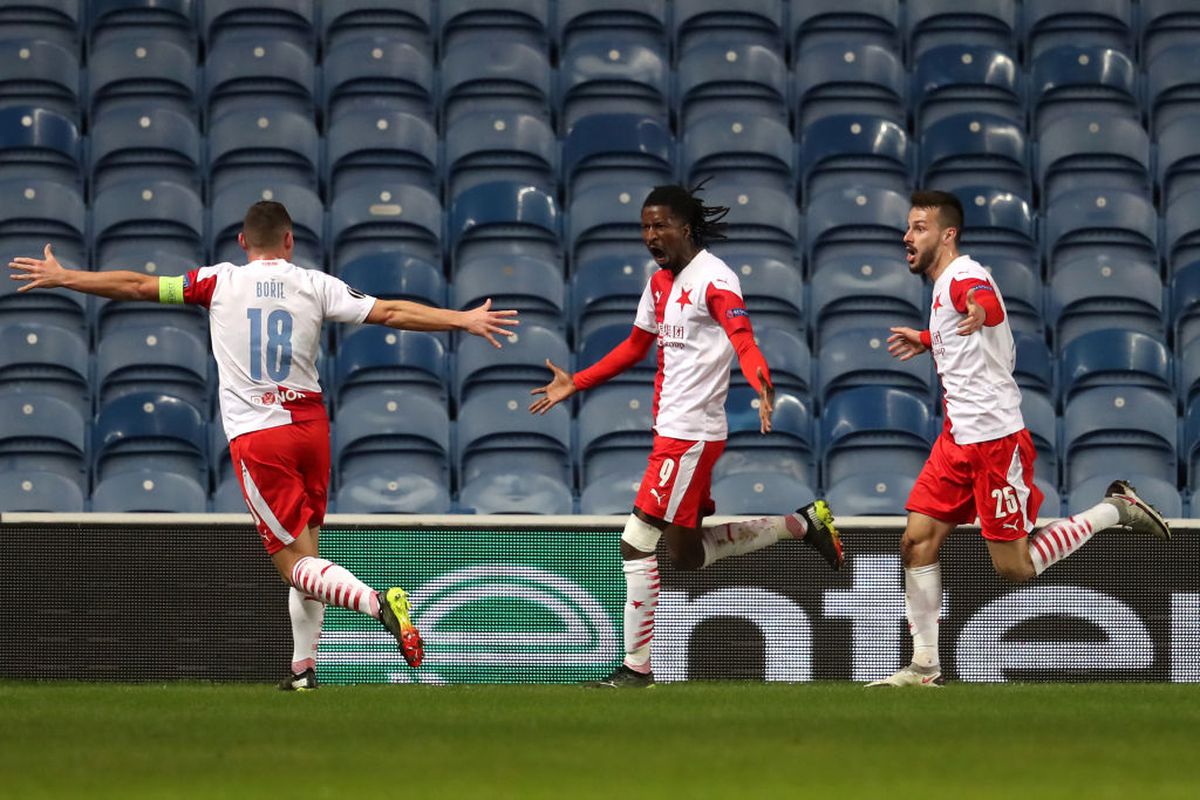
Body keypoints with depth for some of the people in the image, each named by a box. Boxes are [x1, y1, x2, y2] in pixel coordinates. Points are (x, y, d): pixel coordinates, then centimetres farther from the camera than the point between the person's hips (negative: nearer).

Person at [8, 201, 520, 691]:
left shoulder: (220, 282, 1)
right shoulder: (315, 285, 4)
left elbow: (138, 286, 5)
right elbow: (387, 312, -1)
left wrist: (61, 278, 17)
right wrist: (464, 320, 5)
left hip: (256, 438, -3)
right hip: (310, 425, 3)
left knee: (295, 563, -6)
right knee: (306, 553, 16)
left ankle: (377, 603, -31)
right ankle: (304, 667, 17)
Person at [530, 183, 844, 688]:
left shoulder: (713, 278, -13)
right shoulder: (660, 282, 14)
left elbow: (744, 340, -27)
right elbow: (636, 346, 28)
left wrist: (761, 383, -47)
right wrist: (576, 384, 26)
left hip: (691, 434, -10)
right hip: (671, 430, 10)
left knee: (638, 542, -10)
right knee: (688, 554, 15)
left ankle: (637, 666, -3)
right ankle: (802, 524, 28)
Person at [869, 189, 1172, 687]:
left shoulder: (964, 276, -15)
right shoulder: (943, 286, 15)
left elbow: (992, 305, -42)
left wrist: (980, 310, -65)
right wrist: (928, 342, 45)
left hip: (995, 437, -9)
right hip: (958, 436, 9)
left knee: (1016, 569, -7)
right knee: (917, 542, -1)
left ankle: (1114, 511, 12)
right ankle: (923, 668, 4)